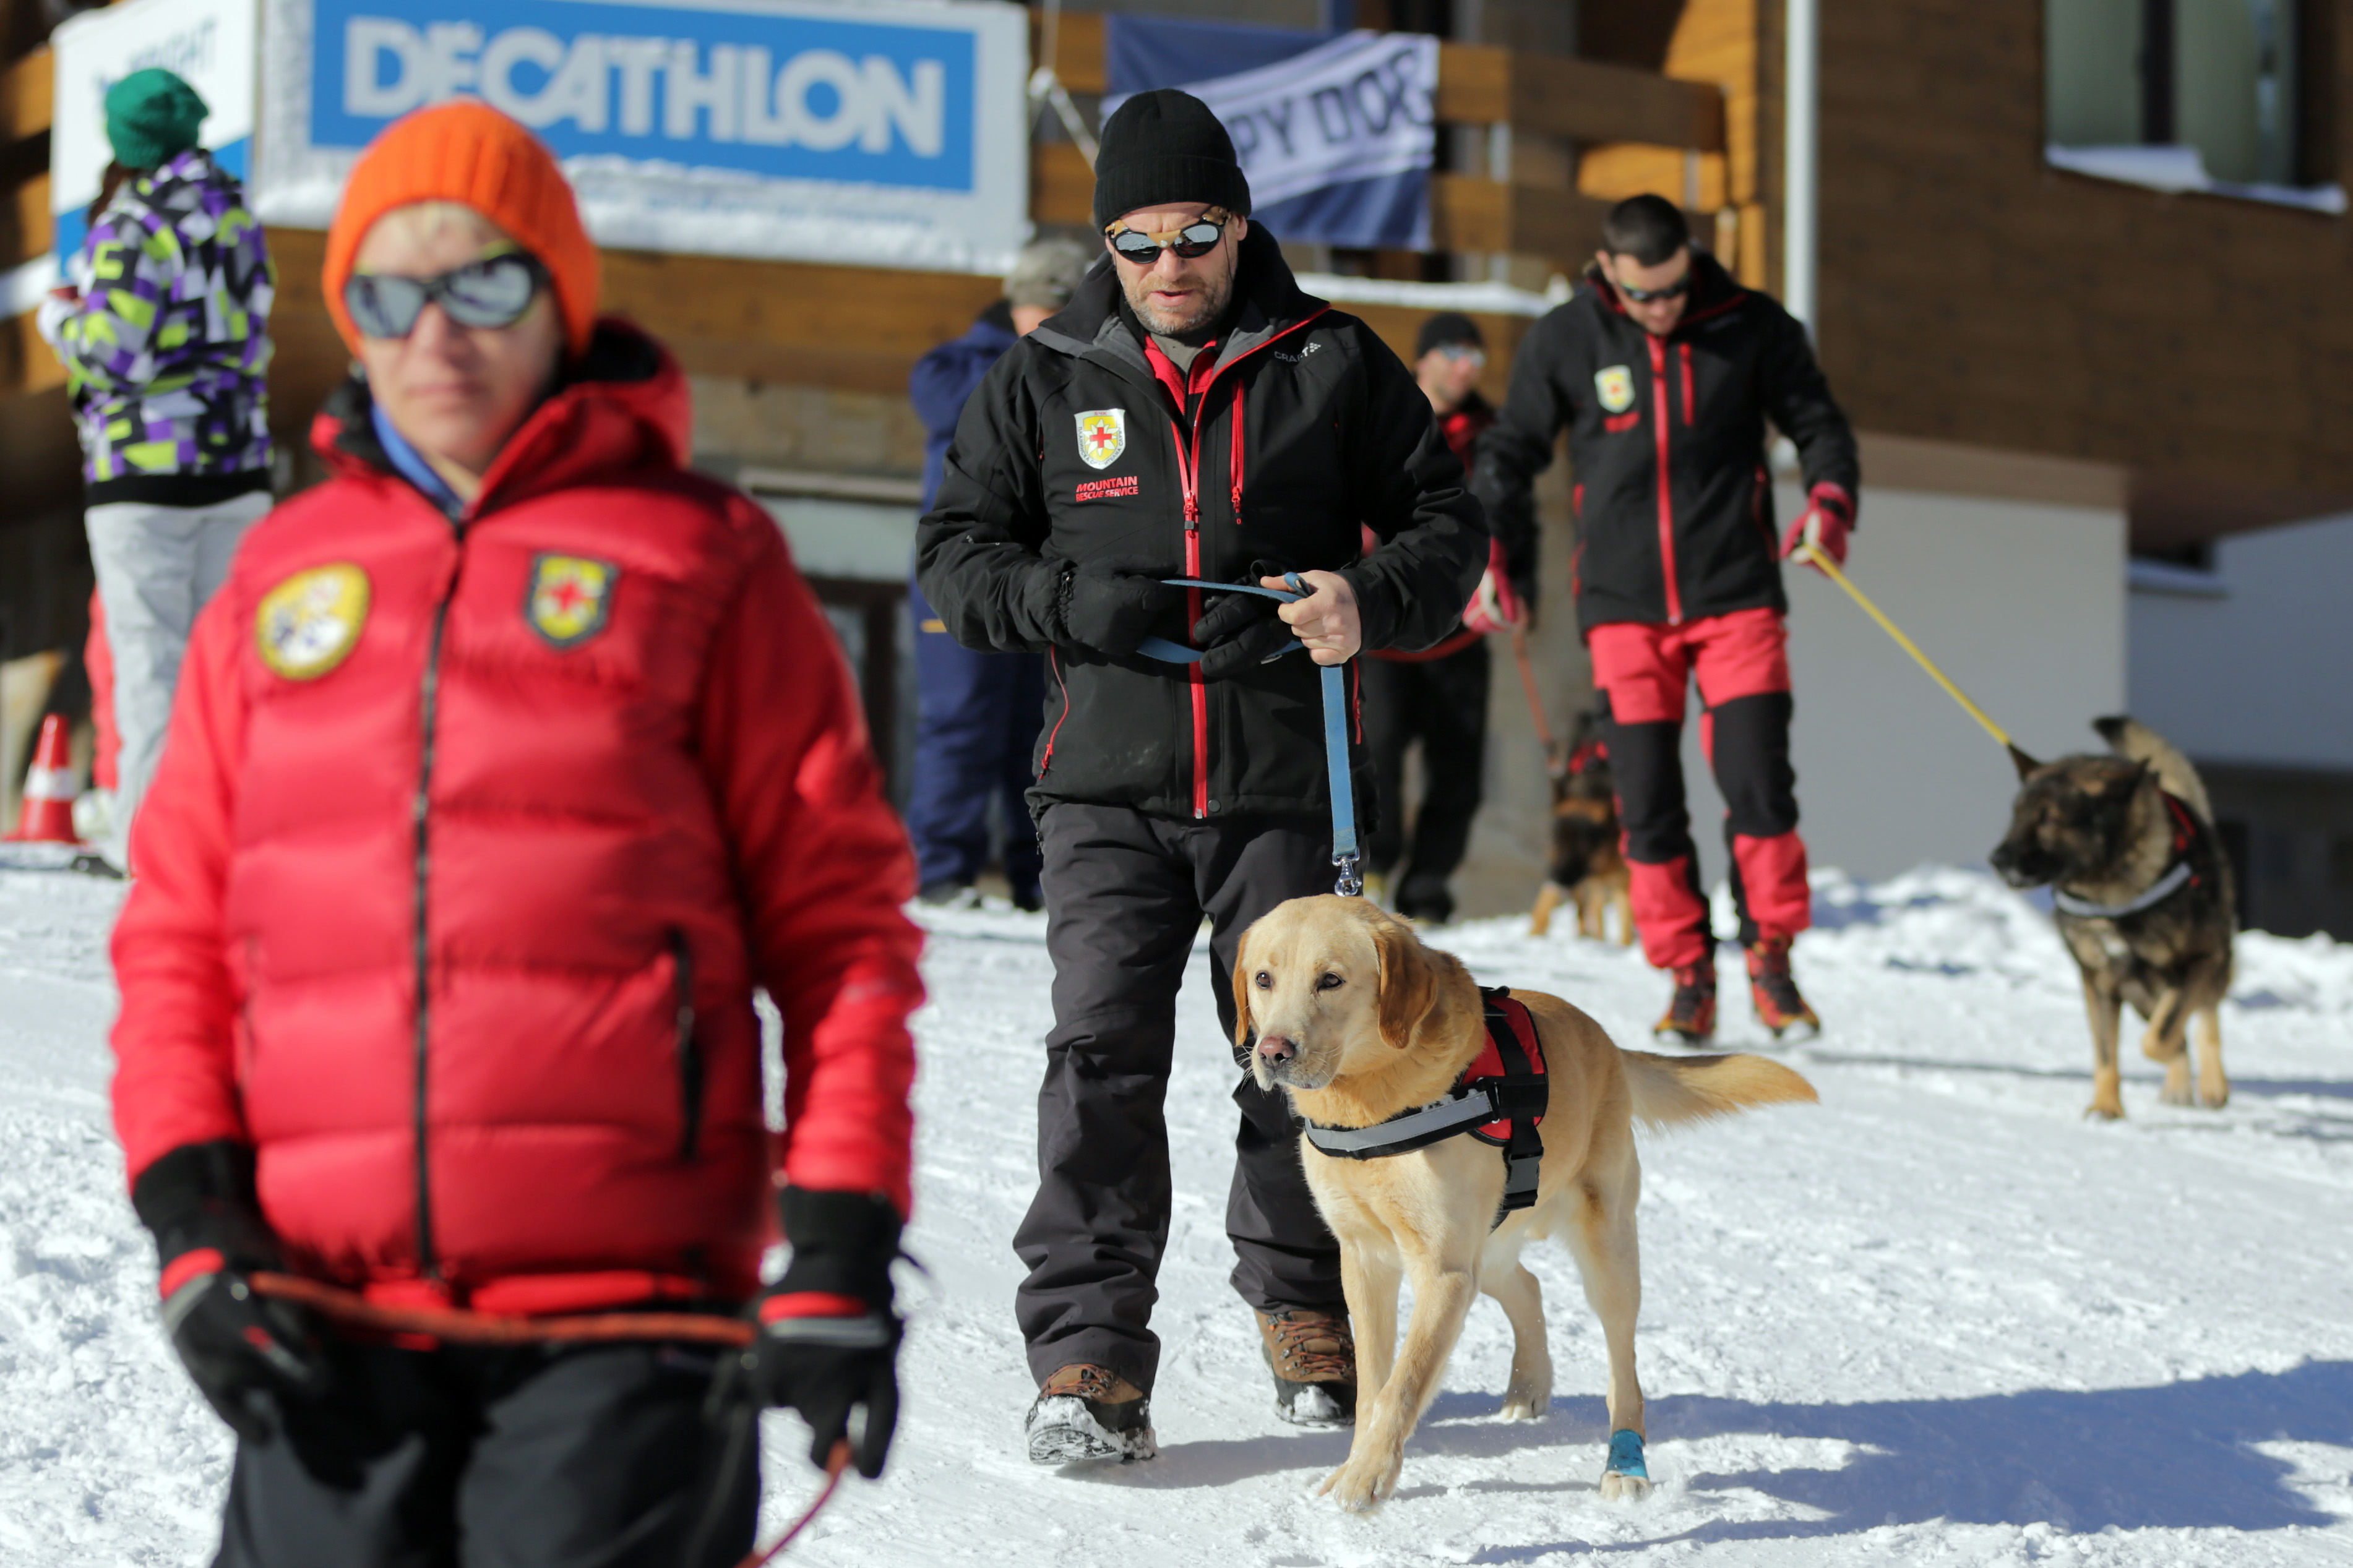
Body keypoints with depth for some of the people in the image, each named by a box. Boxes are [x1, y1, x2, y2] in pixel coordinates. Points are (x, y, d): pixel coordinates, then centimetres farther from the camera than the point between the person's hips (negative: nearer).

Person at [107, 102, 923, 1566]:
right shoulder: (284, 575, 15)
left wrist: (838, 1250, -5)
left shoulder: (699, 561, 4)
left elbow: (837, 917, 2)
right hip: (328, 1311, 3)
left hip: (621, 1304, -3)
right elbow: (177, 926, 14)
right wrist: (191, 1217, 1)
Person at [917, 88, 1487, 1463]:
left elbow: (1448, 522, 8)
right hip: (1108, 786, 0)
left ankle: (1306, 1309, 29)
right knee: (1104, 1057, -9)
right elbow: (956, 553, 10)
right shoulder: (1044, 381, 7)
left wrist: (1371, 600, -13)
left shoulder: (1334, 365, 4)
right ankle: (1088, 1350, -6)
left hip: (1286, 782, 0)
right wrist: (1063, 598, -11)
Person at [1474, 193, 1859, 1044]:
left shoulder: (1752, 327, -1)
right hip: (1623, 605, 1)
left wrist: (1829, 501, -10)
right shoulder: (1563, 342, 0)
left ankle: (1770, 957, 9)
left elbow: (1818, 424, 9)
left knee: (1759, 785, -8)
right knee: (1648, 803, -1)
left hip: (1736, 595, -1)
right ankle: (1688, 972, 12)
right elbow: (1510, 452, 10)